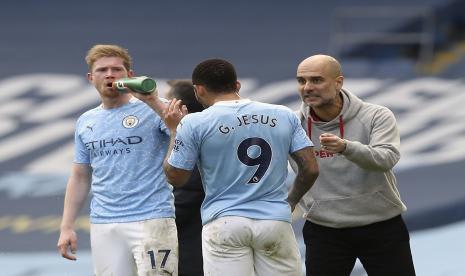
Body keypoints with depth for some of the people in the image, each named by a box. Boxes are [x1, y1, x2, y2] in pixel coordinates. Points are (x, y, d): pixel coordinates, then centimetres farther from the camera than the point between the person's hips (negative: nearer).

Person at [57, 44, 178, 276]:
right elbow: (80, 178, 20)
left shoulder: (152, 109, -1)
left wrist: (153, 102, -21)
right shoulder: (85, 122, 15)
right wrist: (66, 227, 12)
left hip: (151, 220, -5)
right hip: (103, 226, 5)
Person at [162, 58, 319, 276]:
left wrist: (173, 130, 17)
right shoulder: (283, 115, 7)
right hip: (276, 221, 2)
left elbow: (174, 178, 5)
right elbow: (310, 169, 6)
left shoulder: (195, 123, -2)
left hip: (224, 223, -2)